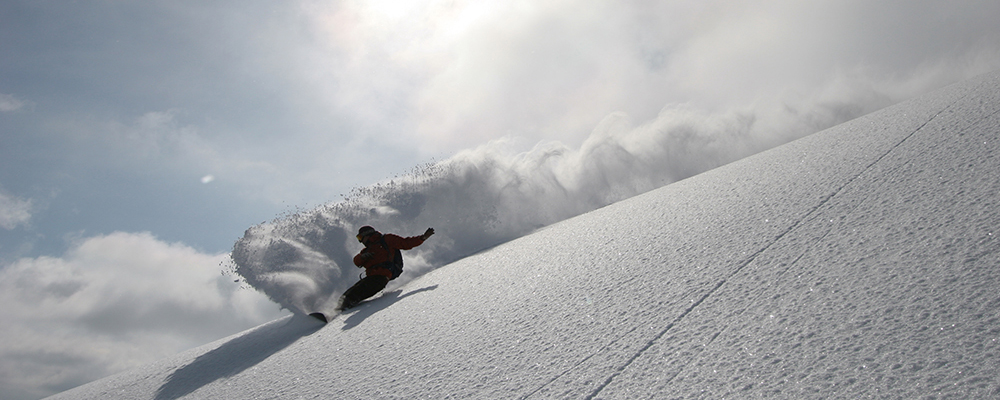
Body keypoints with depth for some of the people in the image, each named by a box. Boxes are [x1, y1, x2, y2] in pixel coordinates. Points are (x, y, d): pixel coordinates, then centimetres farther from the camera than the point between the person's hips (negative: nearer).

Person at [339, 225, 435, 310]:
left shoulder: (386, 239, 12)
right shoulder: (366, 250, 29)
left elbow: (406, 243, 9)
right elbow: (357, 261, 14)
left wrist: (423, 237, 1)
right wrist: (363, 256, -9)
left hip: (381, 276, -7)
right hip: (370, 276, 7)